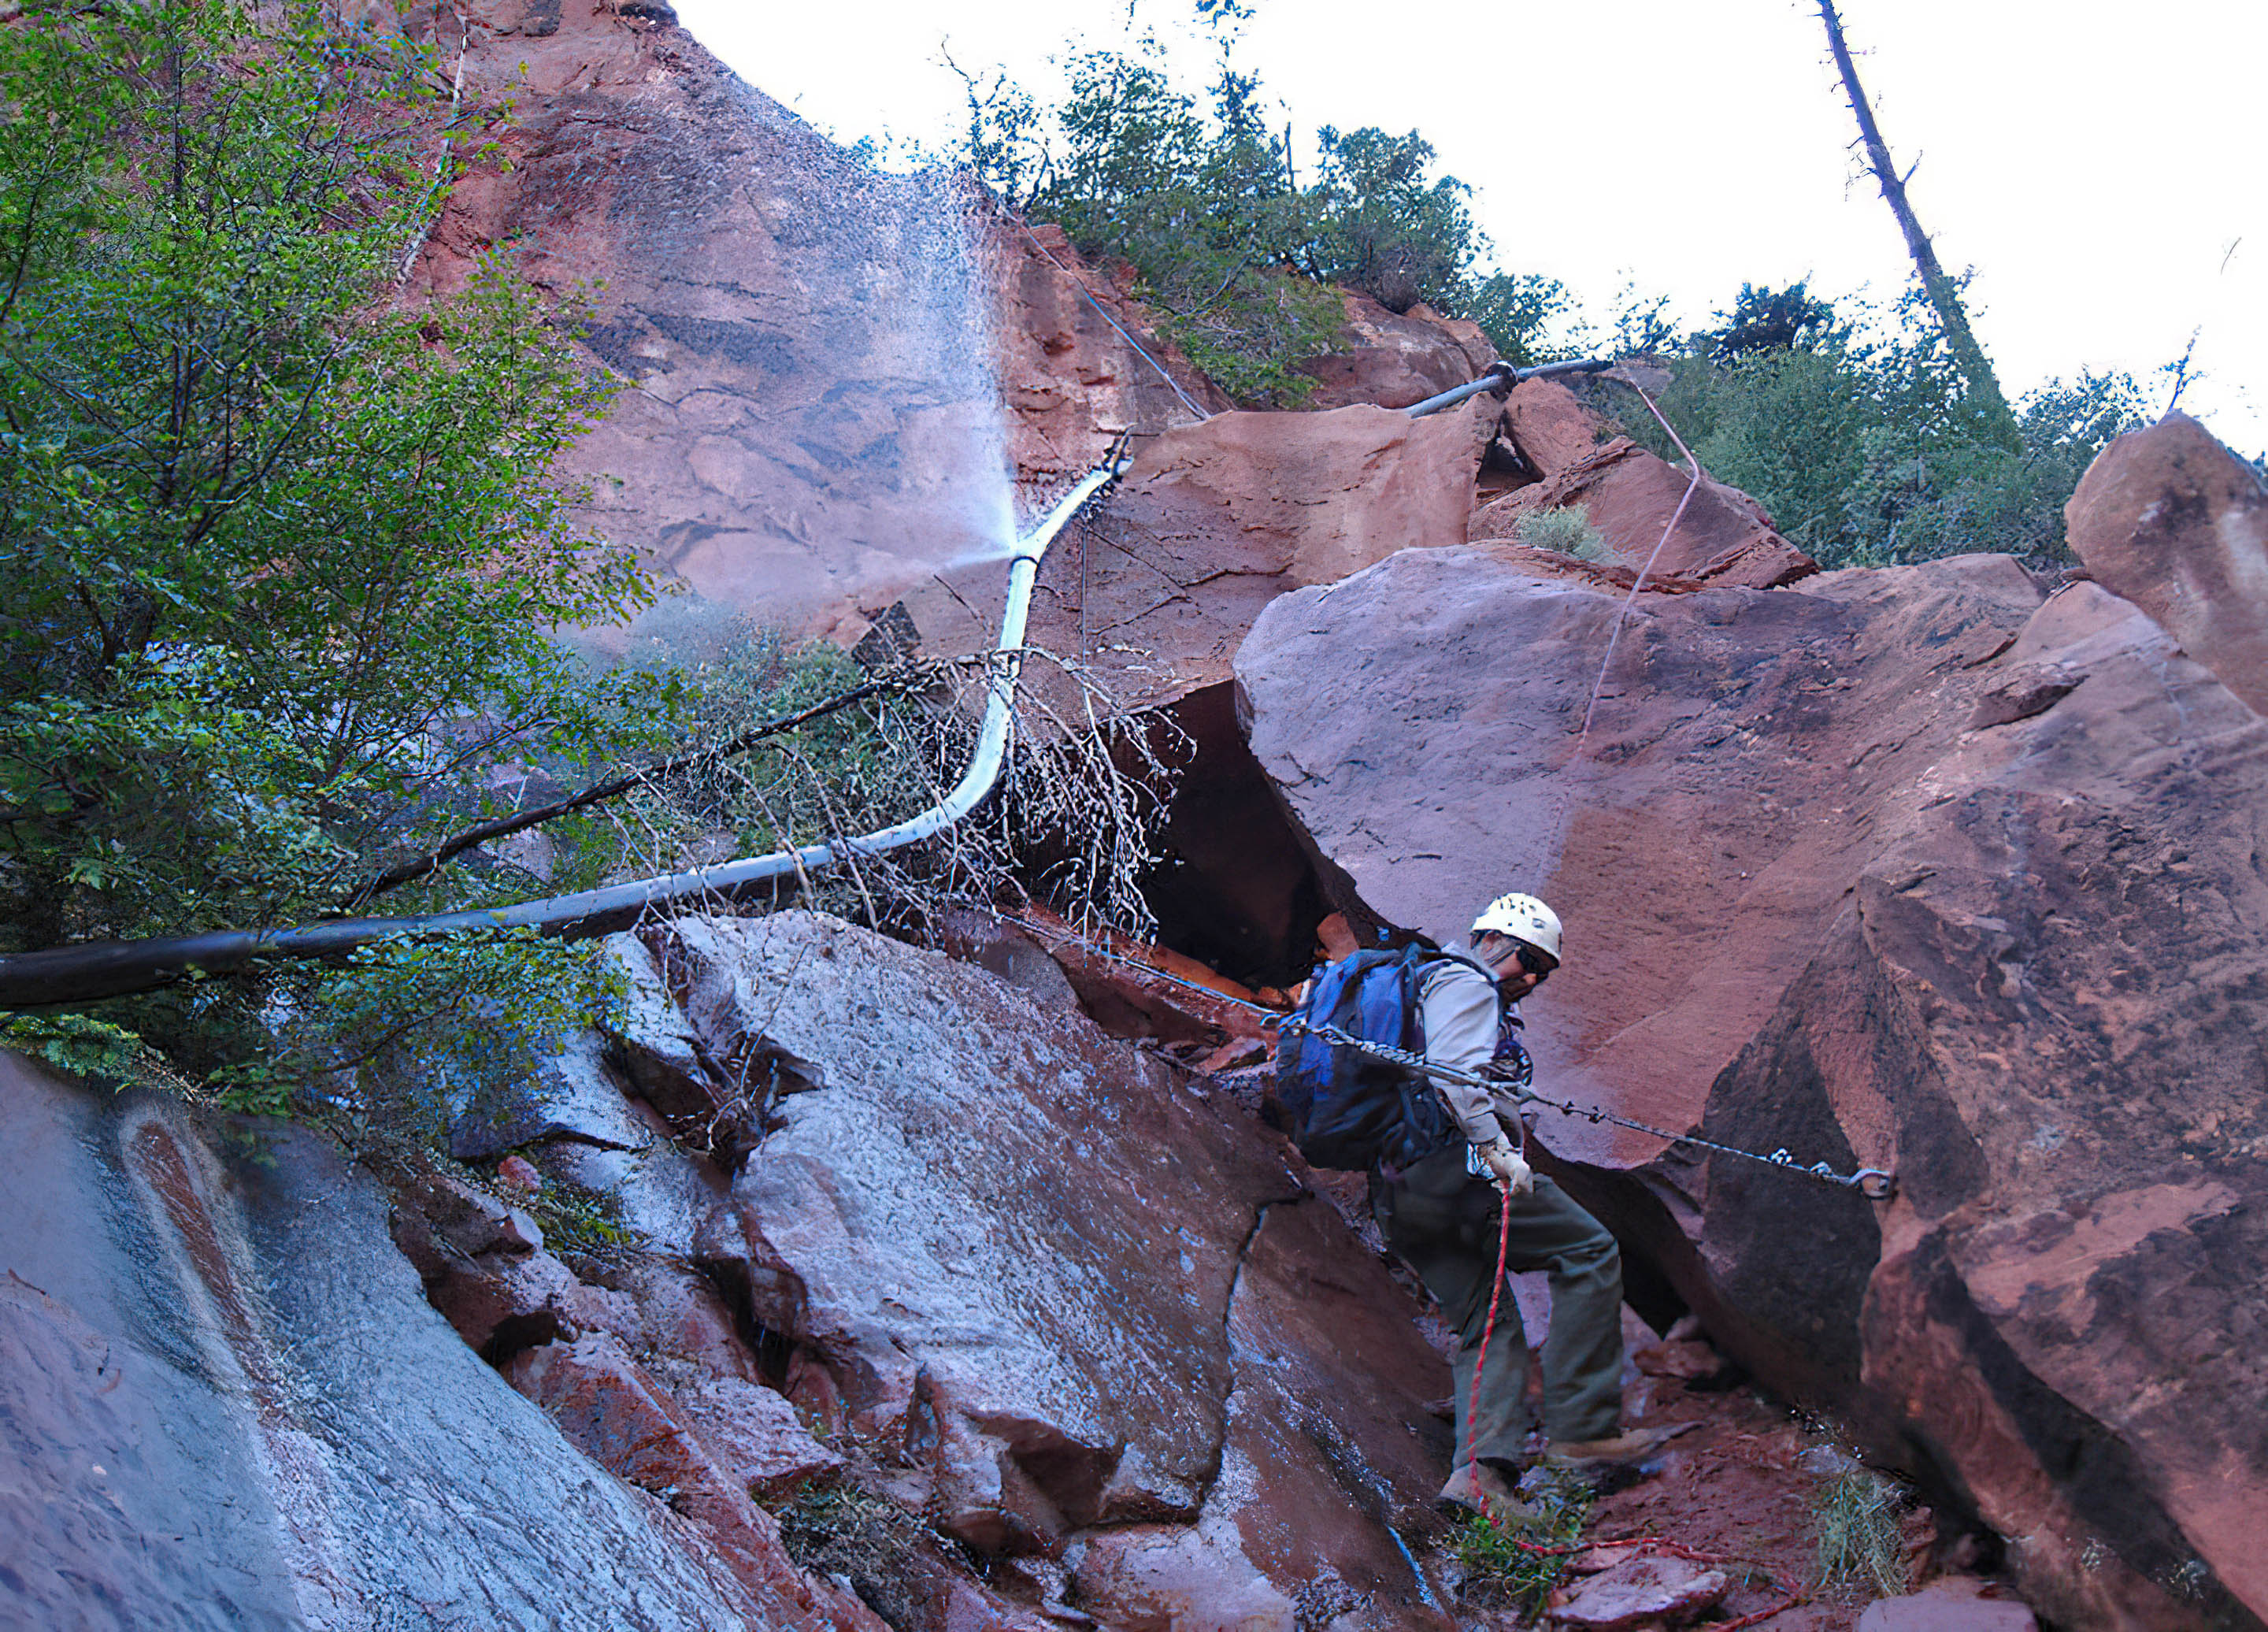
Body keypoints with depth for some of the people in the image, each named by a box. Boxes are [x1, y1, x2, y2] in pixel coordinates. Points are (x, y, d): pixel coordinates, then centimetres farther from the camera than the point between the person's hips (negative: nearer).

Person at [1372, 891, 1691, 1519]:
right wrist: (1495, 1148, -21)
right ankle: (1582, 1430, -10)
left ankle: (1481, 1468, -13)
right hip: (1452, 1164, -10)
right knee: (1590, 1251, -5)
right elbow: (1452, 1072, -15)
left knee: (1490, 1328, 6)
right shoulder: (1464, 984, 2)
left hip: (1400, 1195, 10)